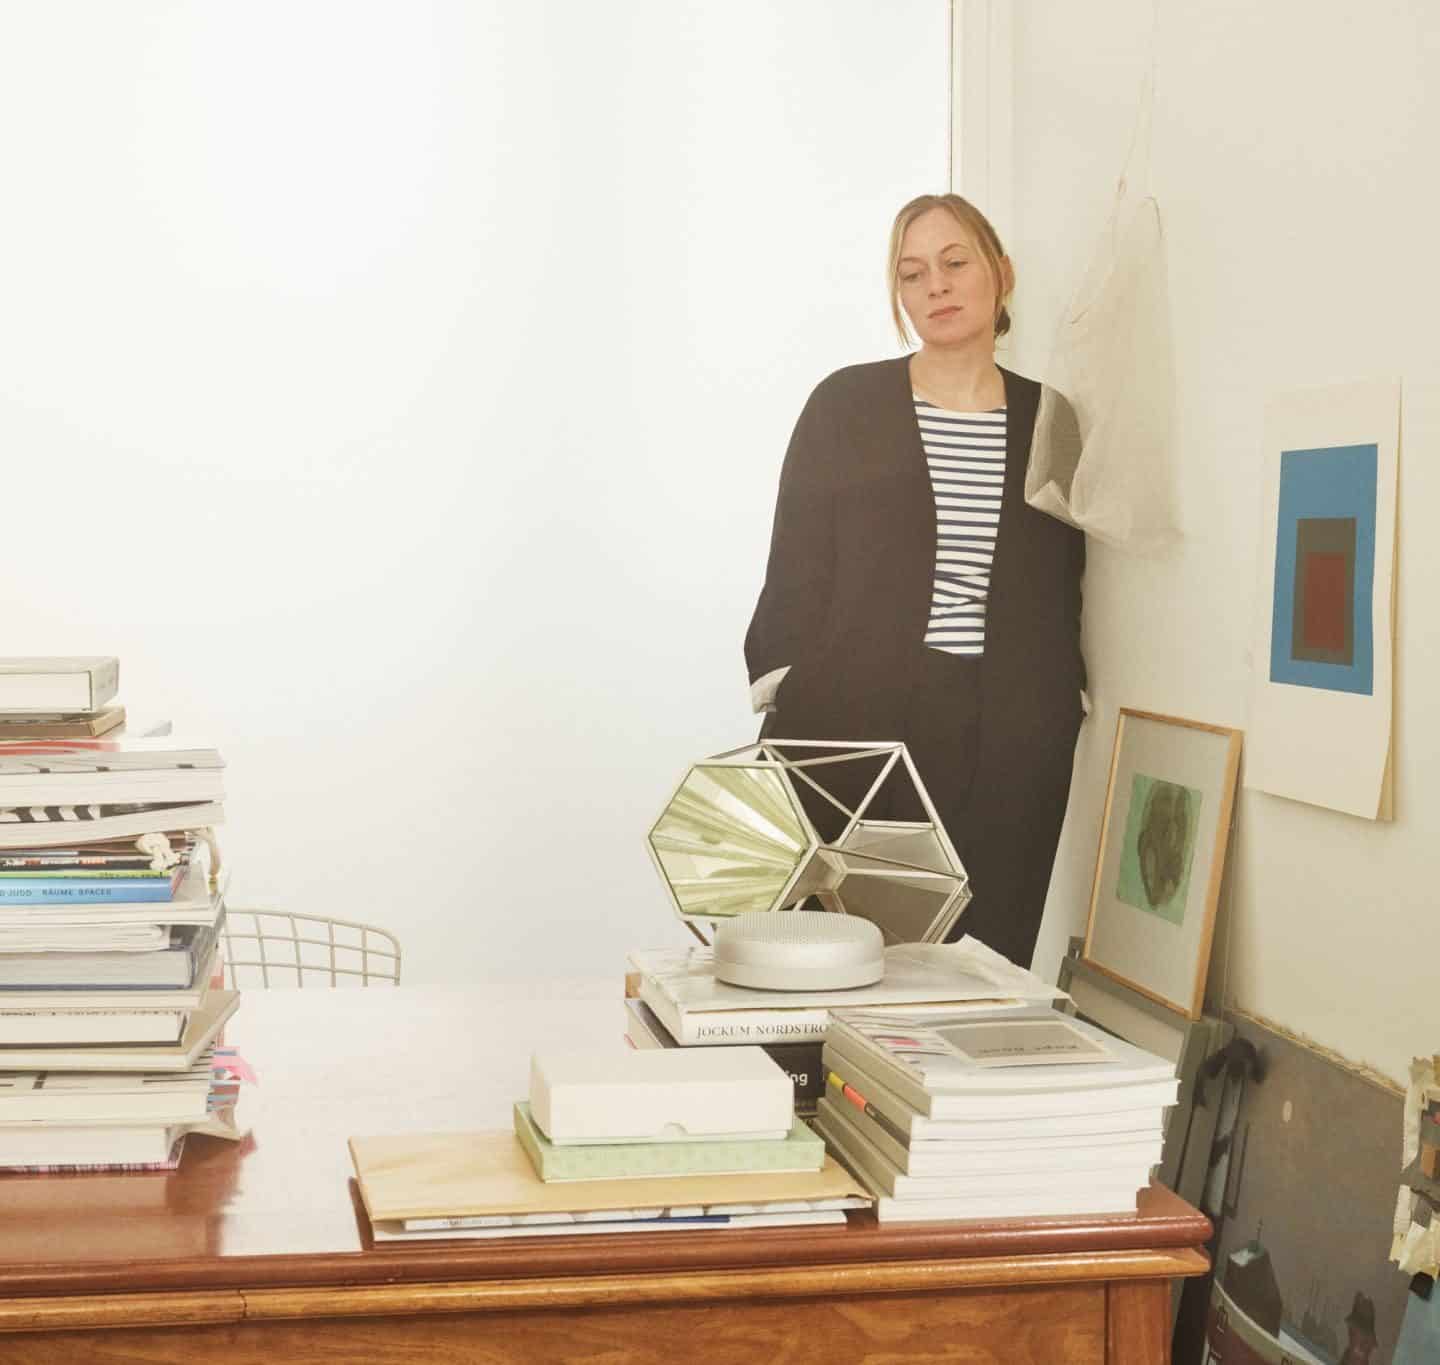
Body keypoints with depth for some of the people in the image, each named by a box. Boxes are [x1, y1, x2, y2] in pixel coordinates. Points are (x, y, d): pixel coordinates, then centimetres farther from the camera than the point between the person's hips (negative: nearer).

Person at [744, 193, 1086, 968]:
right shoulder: (846, 405, 4)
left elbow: (1062, 596, 14)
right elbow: (795, 575, 2)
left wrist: (1066, 716, 6)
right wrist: (786, 716, -5)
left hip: (1007, 749, 2)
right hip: (853, 730, -2)